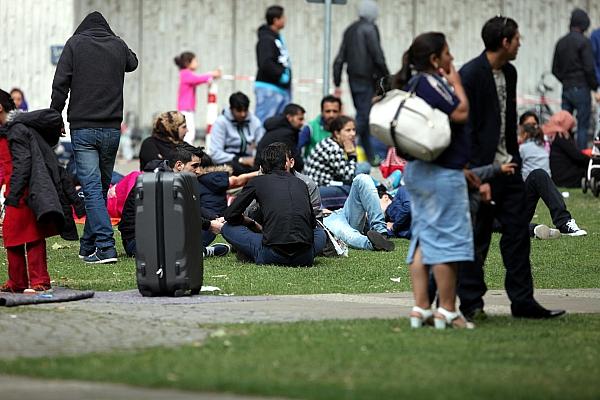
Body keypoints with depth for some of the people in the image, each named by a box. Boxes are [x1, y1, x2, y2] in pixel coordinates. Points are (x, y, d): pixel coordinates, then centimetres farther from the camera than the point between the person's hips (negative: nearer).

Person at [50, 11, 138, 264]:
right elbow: (133, 63, 34)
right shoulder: (118, 45, 10)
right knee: (101, 187, 13)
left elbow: (60, 85, -5)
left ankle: (105, 247, -20)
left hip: (82, 128, -3)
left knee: (92, 187, -8)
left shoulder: (75, 43, 1)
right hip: (112, 129, 3)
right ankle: (88, 247, 20)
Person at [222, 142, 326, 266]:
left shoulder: (258, 182, 10)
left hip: (272, 255, -2)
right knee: (320, 233, 37)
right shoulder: (301, 184, 18)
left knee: (228, 228, 16)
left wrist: (252, 224, 31)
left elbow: (230, 215, 12)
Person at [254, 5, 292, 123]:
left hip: (282, 88, 10)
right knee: (264, 122, -9)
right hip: (269, 88, -10)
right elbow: (265, 63, -24)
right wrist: (281, 75, -17)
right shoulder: (266, 39, -13)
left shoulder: (278, 38, 17)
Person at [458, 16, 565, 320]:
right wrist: (477, 173, -19)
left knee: (518, 233, 7)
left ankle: (522, 301, 11)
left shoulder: (509, 73, 11)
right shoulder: (470, 75, -14)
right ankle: (471, 303, 9)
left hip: (507, 167, 8)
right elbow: (465, 127, -16)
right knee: (476, 238, 0)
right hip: (482, 169, -8)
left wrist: (515, 157, 13)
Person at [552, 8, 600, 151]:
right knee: (583, 127, -4)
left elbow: (555, 69, 14)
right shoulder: (584, 42, -11)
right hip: (581, 89, -6)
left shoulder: (561, 42, 10)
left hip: (566, 89, 6)